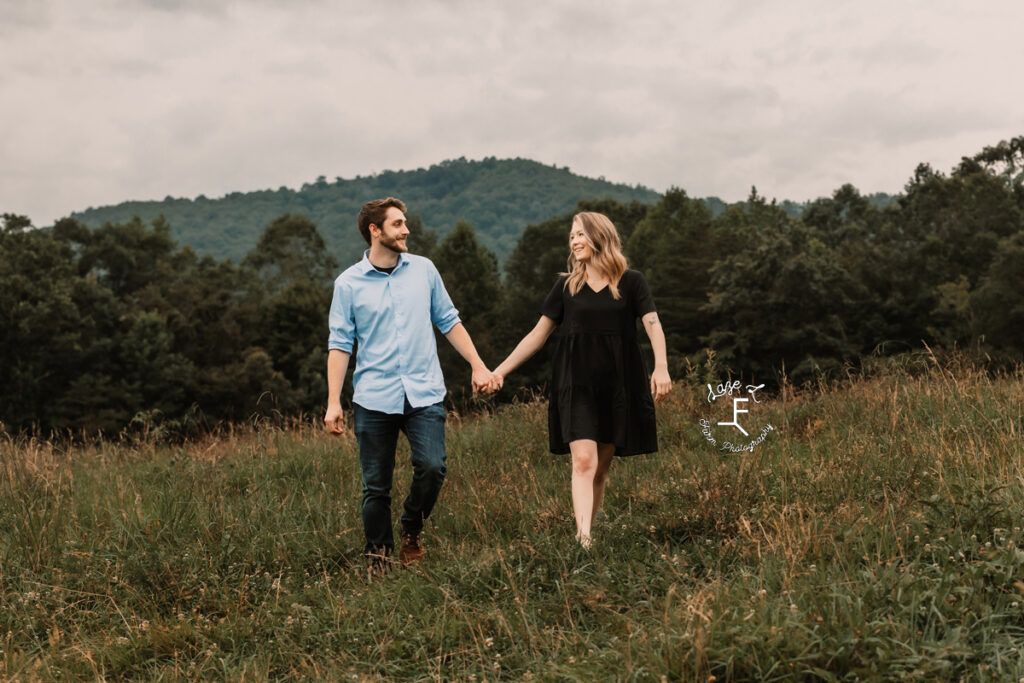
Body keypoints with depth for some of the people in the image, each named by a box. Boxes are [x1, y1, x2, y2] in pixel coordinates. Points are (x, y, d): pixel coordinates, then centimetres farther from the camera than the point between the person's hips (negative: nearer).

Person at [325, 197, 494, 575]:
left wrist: (478, 365, 10)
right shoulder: (349, 283, 2)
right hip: (373, 399, -1)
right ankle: (378, 557, 19)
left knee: (432, 467, -14)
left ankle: (411, 530, 13)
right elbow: (340, 344, 1)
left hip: (424, 394, 1)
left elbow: (449, 321, 15)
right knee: (376, 485, 2)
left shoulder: (424, 269, 8)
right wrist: (333, 402, -5)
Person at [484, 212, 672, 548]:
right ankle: (583, 539, -24)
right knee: (583, 461, -15)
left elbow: (653, 325, -8)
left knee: (601, 468, 5)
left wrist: (661, 367, -26)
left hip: (617, 386, 0)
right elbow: (538, 334, 11)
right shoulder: (566, 286, 9)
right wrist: (501, 370, 4)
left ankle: (586, 532, 15)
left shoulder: (630, 282, 4)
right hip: (576, 385, 0)